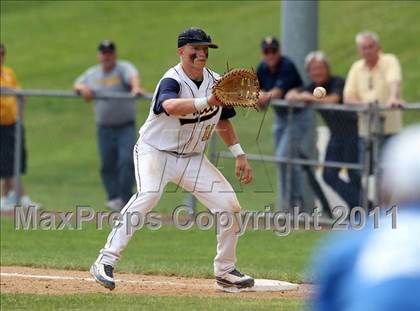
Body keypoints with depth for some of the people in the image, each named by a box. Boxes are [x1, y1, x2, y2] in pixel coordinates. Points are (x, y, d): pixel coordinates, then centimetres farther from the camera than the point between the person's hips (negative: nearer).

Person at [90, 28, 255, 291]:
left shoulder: (215, 82, 0)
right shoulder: (172, 81, -21)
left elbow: (223, 121, 16)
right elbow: (170, 106, -46)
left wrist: (239, 155, 9)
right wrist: (206, 102, -59)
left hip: (193, 158, 6)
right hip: (156, 151, -6)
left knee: (229, 205, -3)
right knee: (148, 195, -33)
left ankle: (225, 271, 16)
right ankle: (105, 262, -34)